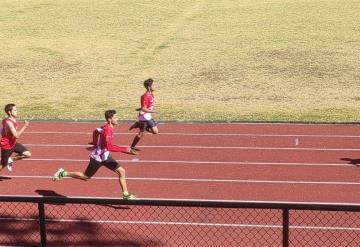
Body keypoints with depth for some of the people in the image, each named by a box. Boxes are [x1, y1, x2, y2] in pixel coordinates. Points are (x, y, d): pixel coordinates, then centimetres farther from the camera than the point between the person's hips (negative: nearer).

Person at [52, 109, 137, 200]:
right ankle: (63, 173, 22)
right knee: (85, 177, 7)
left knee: (121, 171, 1)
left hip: (104, 156, 9)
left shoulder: (106, 127, 1)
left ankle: (126, 195, 5)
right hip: (97, 158, -9)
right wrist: (125, 149, -39)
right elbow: (110, 147, -38)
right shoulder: (107, 130, -28)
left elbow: (95, 132, 19)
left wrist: (97, 145, 23)